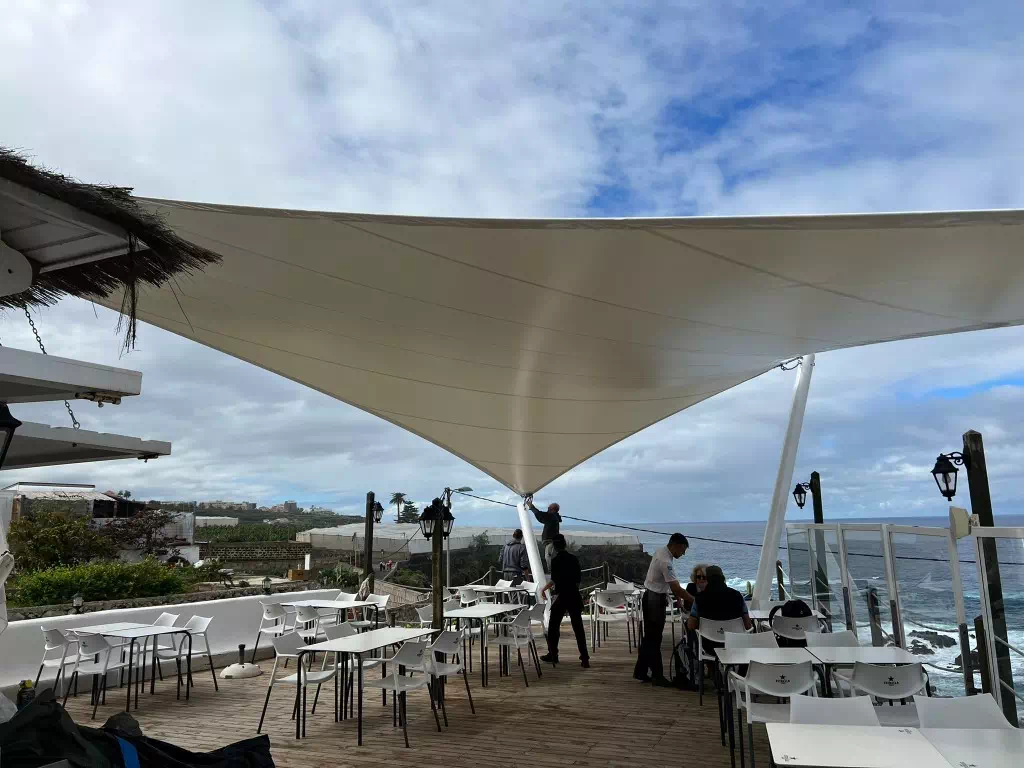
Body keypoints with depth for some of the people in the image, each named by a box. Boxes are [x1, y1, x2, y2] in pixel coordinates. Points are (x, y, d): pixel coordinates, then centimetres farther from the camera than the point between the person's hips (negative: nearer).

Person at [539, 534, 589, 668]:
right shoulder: (574, 558, 5)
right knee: (578, 627, 4)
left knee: (553, 626, 12)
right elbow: (578, 579, 9)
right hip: (574, 596, 4)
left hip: (561, 596, -4)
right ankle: (585, 658, 0)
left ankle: (552, 655, 20)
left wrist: (543, 589, -1)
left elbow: (554, 580, -15)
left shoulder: (555, 560, -10)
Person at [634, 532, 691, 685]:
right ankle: (657, 675, 8)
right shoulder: (665, 561, -26)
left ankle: (640, 671, 25)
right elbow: (676, 588, -28)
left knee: (649, 637, 17)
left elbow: (672, 584, 13)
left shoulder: (662, 552, 5)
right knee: (654, 639, -1)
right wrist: (694, 600, -22)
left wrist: (678, 596, 4)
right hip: (654, 600, -10)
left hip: (652, 599, 10)